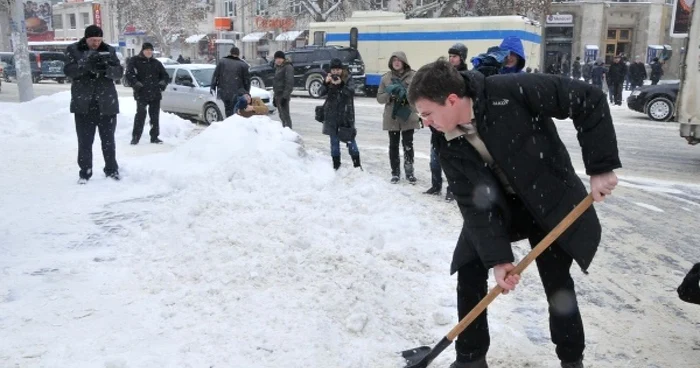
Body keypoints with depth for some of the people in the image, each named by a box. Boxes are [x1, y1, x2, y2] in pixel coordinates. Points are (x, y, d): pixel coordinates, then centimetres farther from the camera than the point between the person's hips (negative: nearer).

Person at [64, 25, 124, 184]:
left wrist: (107, 69, -25)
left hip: (106, 103, 1)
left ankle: (112, 170, 22)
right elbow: (68, 70, -11)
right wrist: (86, 65, -29)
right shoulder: (73, 50, 2)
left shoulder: (109, 51, 6)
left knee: (108, 140, 10)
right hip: (83, 104, -1)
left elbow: (119, 72, -3)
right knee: (85, 141, 3)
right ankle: (85, 173, 12)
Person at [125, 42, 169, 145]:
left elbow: (165, 75, 20)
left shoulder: (156, 63, 16)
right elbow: (129, 74, -8)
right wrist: (136, 84, -20)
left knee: (155, 116, 7)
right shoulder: (134, 61, 3)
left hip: (155, 94, 4)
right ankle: (135, 137, -4)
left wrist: (163, 83, 1)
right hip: (141, 94, -4)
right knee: (140, 114, -11)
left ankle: (154, 137, 16)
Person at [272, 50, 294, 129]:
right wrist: (275, 97, 22)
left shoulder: (288, 67, -10)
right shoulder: (278, 67, 19)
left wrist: (285, 96, -24)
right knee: (282, 116, 13)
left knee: (285, 115, -12)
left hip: (283, 95, -9)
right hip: (278, 94, 9)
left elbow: (289, 83, -18)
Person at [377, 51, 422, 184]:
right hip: (392, 118, 2)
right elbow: (380, 98, 2)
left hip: (408, 117, -2)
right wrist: (390, 93, -15)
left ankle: (409, 172, 18)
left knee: (408, 145, 6)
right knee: (393, 145, 8)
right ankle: (395, 173, 19)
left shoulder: (413, 76, -3)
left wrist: (405, 93, -20)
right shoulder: (386, 77, 3)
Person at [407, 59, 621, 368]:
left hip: (551, 201, -3)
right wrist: (497, 258, -24)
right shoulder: (449, 147, -16)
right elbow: (475, 203, -16)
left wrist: (602, 166, -27)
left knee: (558, 284, 3)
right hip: (497, 206, 4)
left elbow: (589, 101, -26)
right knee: (469, 272, -3)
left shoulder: (511, 92, -32)